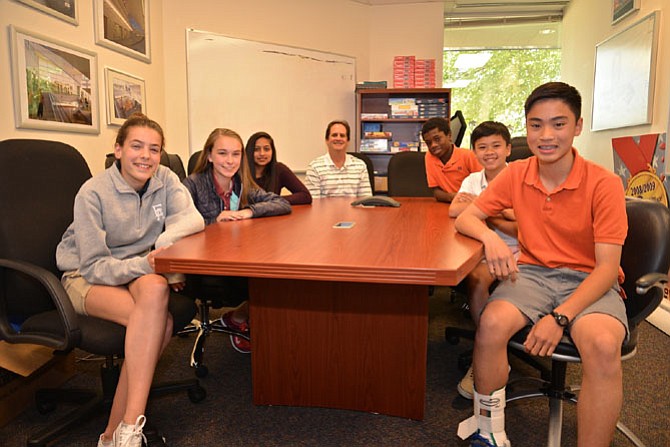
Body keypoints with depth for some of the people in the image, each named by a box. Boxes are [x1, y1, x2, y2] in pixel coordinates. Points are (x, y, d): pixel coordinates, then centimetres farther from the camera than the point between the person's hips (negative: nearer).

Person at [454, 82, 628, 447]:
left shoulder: (604, 184, -11)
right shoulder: (516, 175, 0)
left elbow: (607, 267, -13)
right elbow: (465, 218, 3)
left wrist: (561, 316, -27)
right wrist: (489, 237, -22)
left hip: (588, 281, -2)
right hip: (532, 272, 2)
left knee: (603, 345, -34)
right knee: (491, 324, -28)